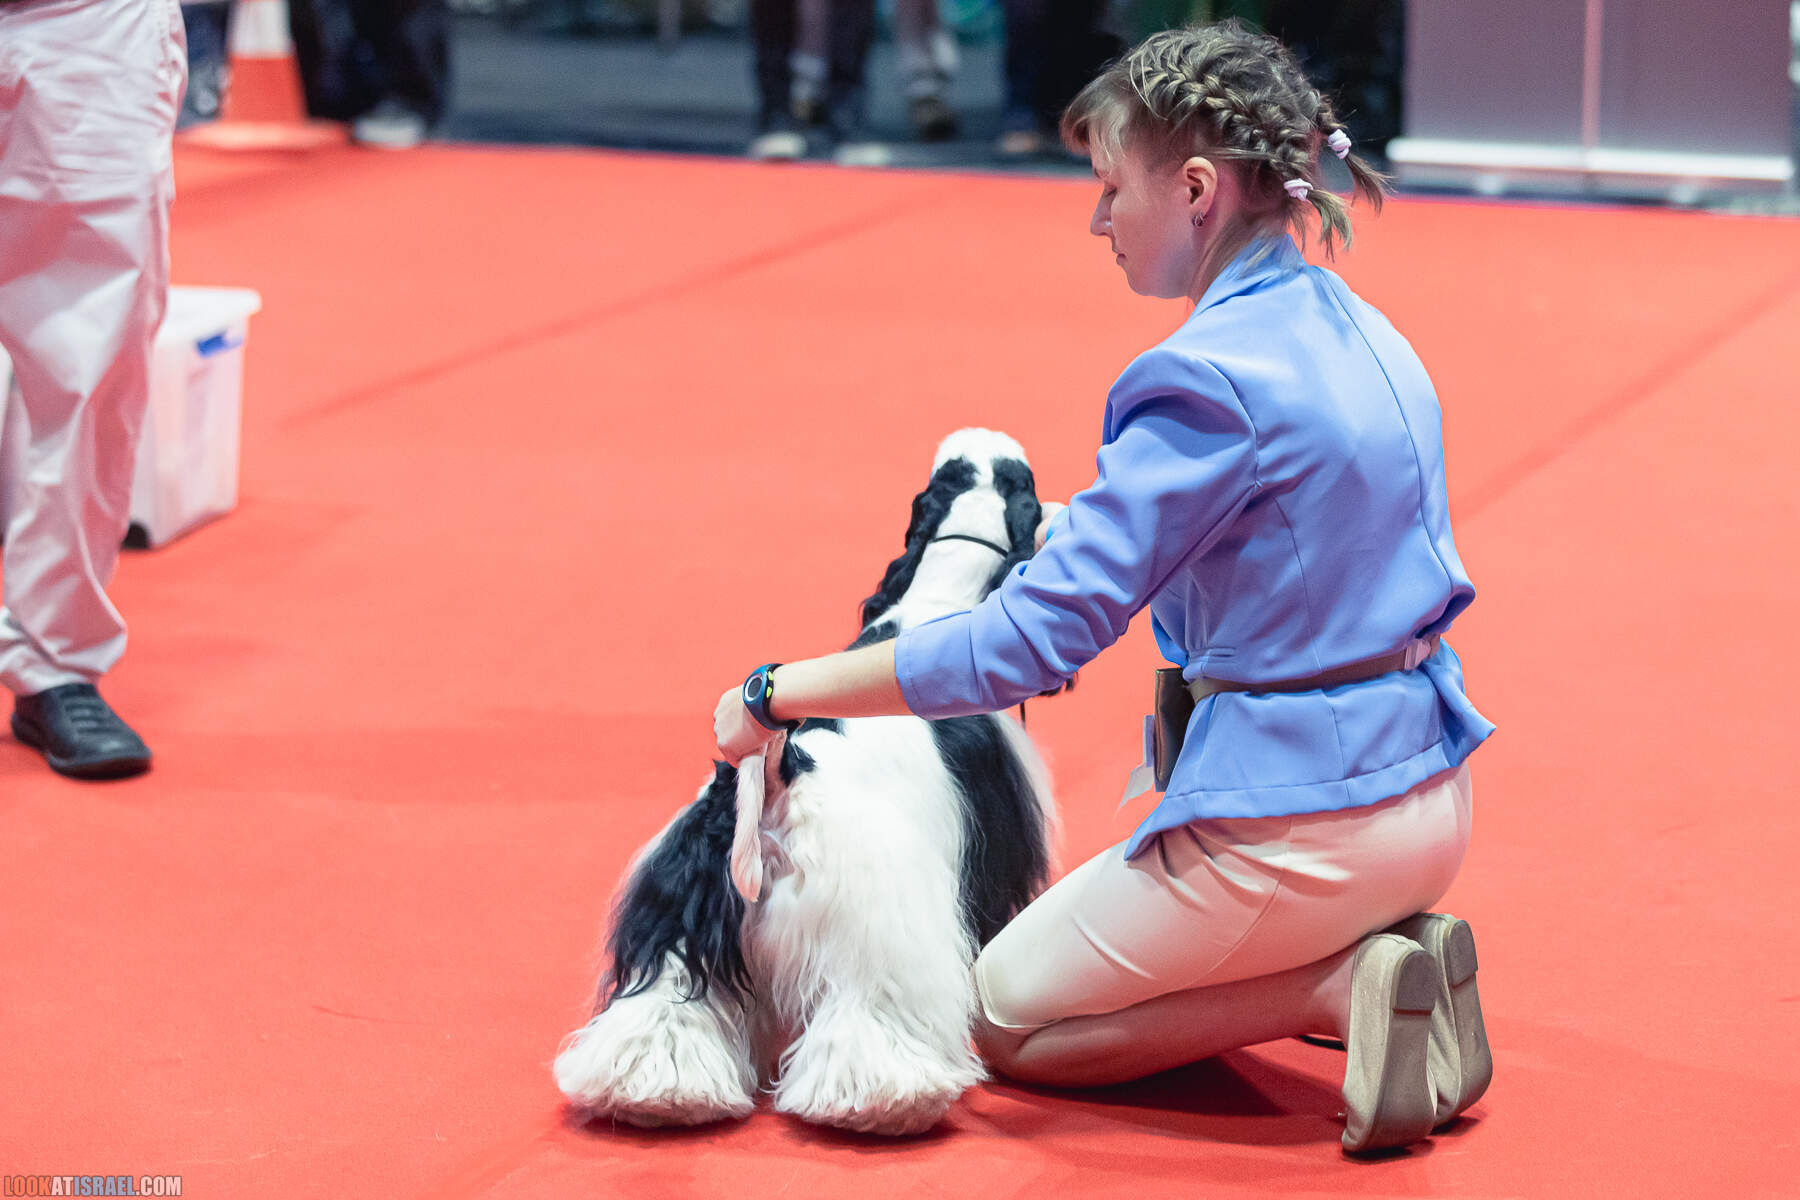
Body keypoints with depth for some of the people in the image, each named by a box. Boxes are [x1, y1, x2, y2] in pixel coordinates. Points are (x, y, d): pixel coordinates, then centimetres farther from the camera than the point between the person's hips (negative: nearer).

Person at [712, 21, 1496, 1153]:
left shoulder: (1209, 383, -21)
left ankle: (1347, 984, -6)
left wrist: (777, 694, -15)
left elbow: (1029, 640, -22)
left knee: (1008, 1020, 12)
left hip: (1296, 825, -9)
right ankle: (1387, 947, 8)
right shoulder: (1366, 336, 6)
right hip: (1427, 800, 9)